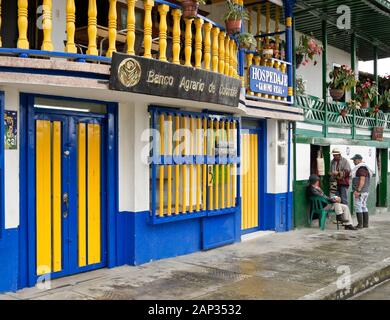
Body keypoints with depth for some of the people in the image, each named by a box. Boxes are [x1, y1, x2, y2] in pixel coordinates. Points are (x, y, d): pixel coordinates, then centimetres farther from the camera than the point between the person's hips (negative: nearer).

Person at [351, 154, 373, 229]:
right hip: (365, 191, 11)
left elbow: (362, 180, -22)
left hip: (360, 191, -11)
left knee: (358, 207, -8)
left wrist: (358, 191, -24)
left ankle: (360, 224, -8)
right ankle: (365, 224, 15)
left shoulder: (361, 168, -15)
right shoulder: (364, 167, 17)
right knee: (363, 206, 12)